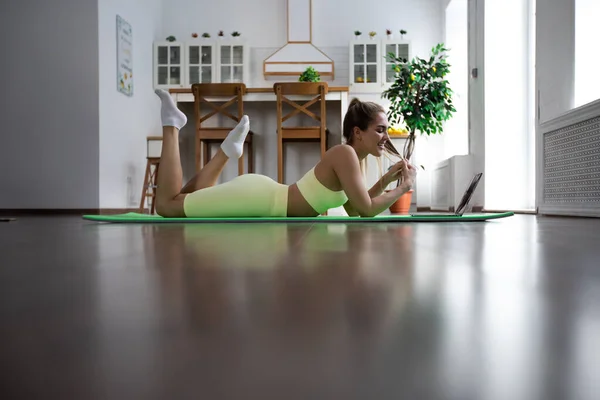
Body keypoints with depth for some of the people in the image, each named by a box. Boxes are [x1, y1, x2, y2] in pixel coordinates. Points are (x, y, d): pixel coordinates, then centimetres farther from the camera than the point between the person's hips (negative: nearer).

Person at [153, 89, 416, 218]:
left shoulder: (351, 158, 8)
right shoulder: (345, 154, -20)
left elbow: (353, 209, 13)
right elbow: (367, 210, -24)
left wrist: (385, 181, 8)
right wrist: (404, 187, -11)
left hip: (264, 195, 9)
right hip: (259, 198, -9)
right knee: (166, 204, 1)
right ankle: (172, 125, 8)